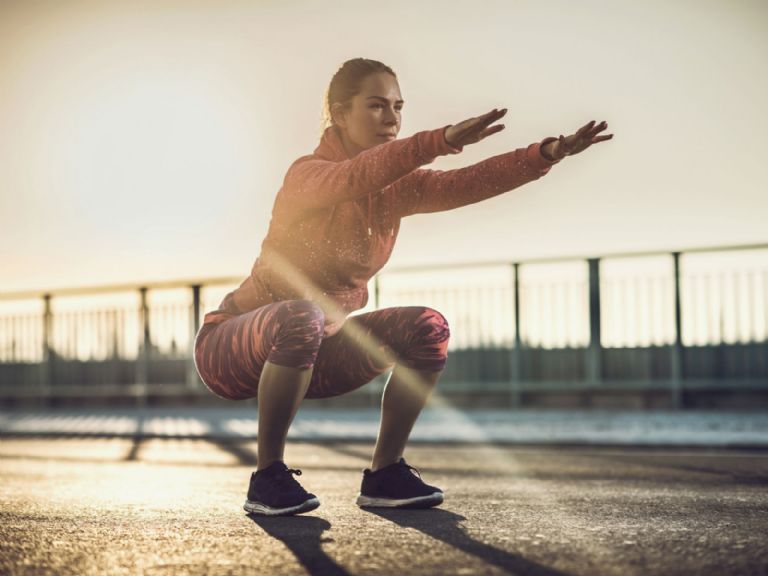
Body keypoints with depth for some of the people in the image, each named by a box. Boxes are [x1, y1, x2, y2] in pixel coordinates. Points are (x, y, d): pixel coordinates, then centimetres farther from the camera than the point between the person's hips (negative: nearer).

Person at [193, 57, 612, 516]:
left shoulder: (397, 188, 0)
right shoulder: (309, 174, -20)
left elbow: (467, 183, -17)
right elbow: (358, 177, -44)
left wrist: (545, 155, -32)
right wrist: (443, 140, -58)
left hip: (314, 356, 6)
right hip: (236, 348, -6)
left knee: (427, 329, -11)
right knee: (300, 317, -39)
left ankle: (384, 473, -3)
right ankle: (268, 477, -22)